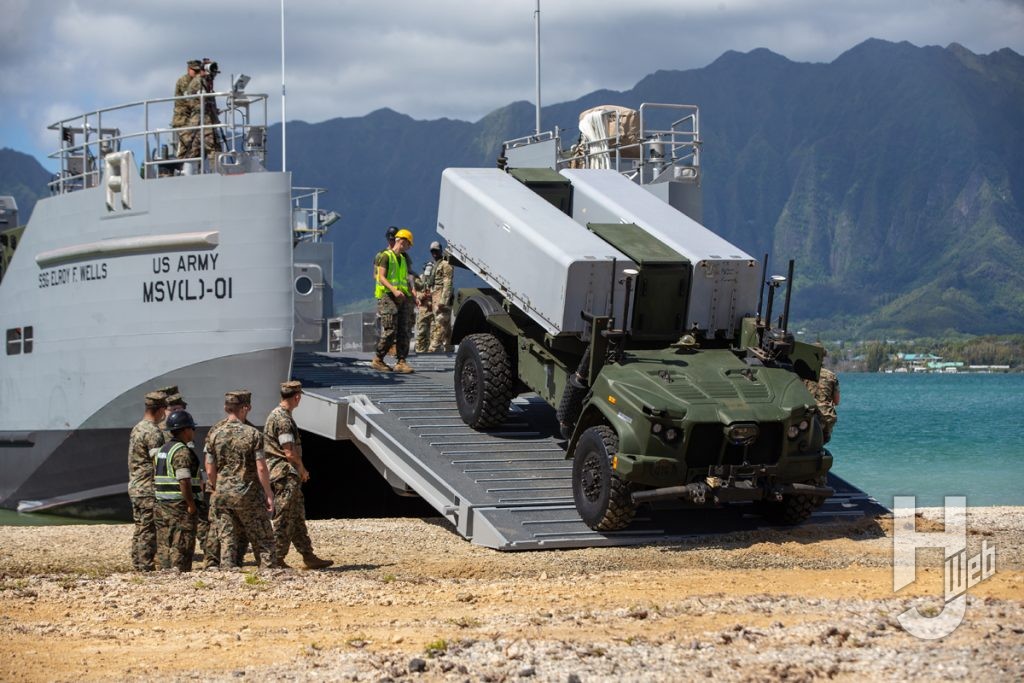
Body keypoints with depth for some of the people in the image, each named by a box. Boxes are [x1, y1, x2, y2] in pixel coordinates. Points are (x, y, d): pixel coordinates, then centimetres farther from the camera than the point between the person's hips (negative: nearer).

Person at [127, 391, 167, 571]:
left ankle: (137, 566, 16)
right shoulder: (153, 432, -16)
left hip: (134, 488, 9)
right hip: (149, 489, -9)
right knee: (148, 532, -6)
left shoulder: (136, 429, 14)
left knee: (140, 529, 13)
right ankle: (146, 568, -6)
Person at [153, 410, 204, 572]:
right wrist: (191, 504, -17)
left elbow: (155, 479, 17)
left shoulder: (161, 450, 14)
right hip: (181, 506, -9)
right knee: (181, 547, -6)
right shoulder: (182, 452, -14)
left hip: (162, 505, 9)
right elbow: (184, 481, -23)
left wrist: (160, 501, 19)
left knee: (165, 546, 11)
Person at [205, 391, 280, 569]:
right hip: (248, 494, -4)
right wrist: (269, 494, -5)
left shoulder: (216, 435, 2)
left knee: (228, 539, 8)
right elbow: (261, 468, -13)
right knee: (262, 540, 4)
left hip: (223, 495, 4)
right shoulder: (253, 434, -10)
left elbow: (210, 471, 5)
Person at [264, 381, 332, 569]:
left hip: (290, 476, 10)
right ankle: (277, 559, -1)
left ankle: (308, 557, 17)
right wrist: (302, 470, -4)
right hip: (285, 475, -10)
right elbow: (290, 452, -20)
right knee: (284, 520, -5)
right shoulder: (283, 419, -17)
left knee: (298, 518, 13)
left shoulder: (276, 415, 15)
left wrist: (300, 470, 15)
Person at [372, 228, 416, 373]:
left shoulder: (403, 259, 22)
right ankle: (378, 360, -2)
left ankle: (401, 362, -4)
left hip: (401, 298, 8)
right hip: (387, 296, -8)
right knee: (390, 331, -12)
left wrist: (412, 294, 11)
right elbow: (381, 277, -11)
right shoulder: (385, 256, -2)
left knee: (403, 331, -1)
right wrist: (394, 290, -25)